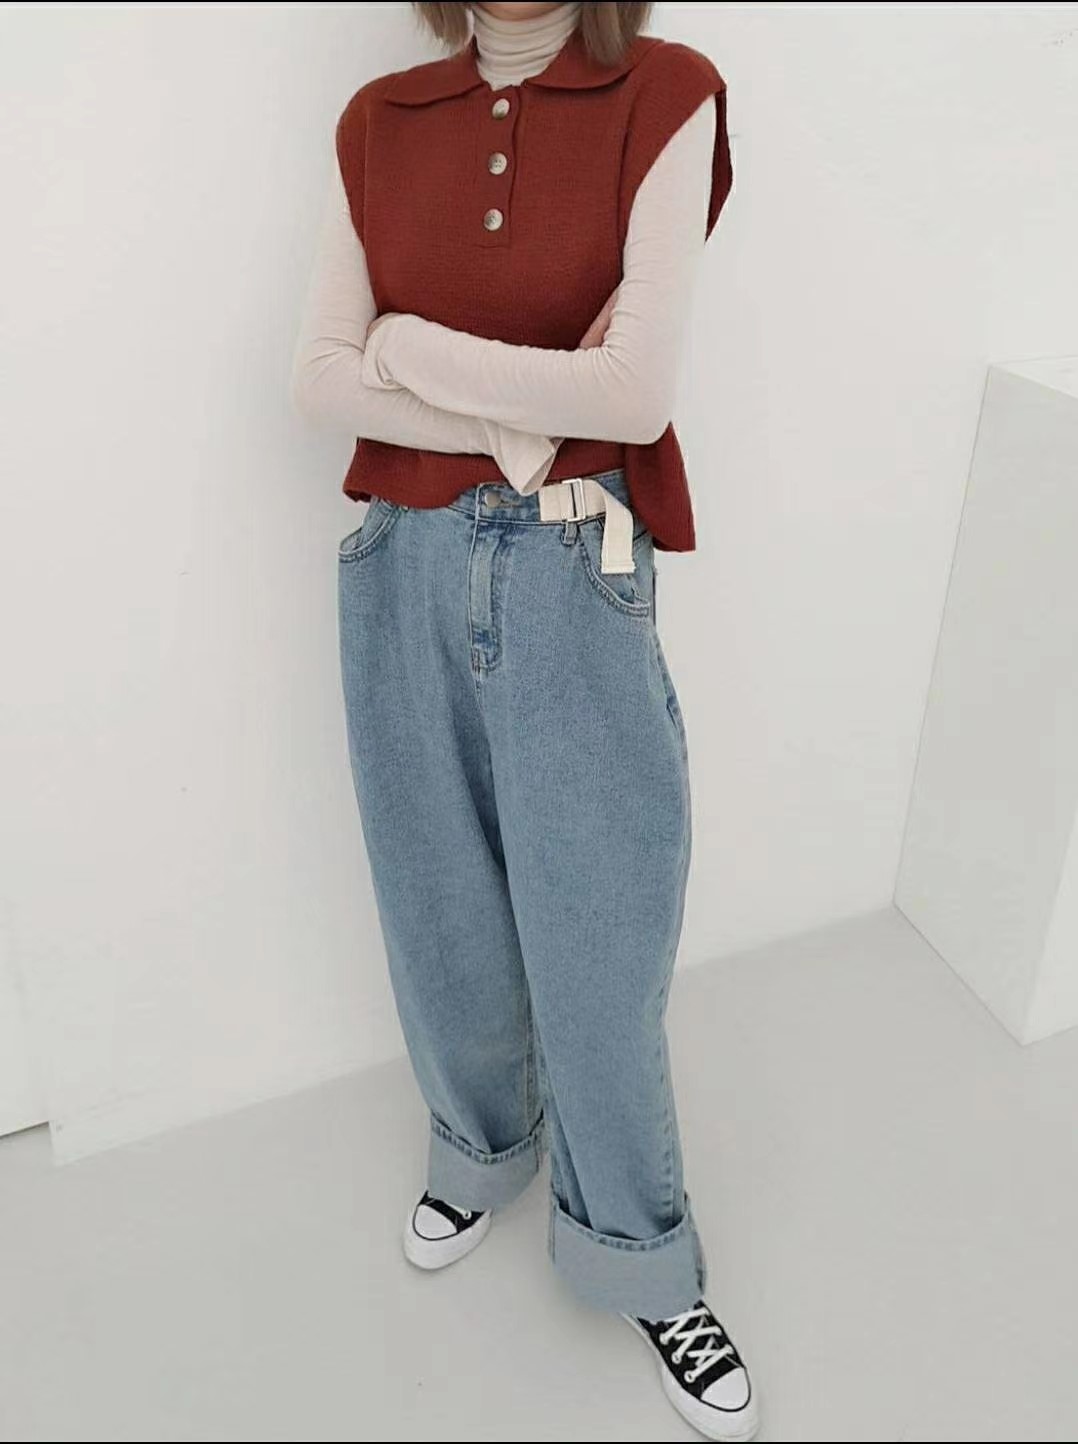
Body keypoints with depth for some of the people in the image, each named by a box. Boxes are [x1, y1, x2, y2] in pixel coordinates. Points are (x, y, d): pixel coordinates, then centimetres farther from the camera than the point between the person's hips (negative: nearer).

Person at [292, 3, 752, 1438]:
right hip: (406, 568, 4)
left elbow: (637, 389, -15)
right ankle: (478, 1149, 45)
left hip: (575, 575, -3)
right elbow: (322, 377, -2)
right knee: (443, 907, 17)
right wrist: (513, 423, -14)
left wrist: (410, 350, -6)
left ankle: (642, 1260, 31)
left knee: (597, 935, 6)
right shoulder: (378, 122, 6)